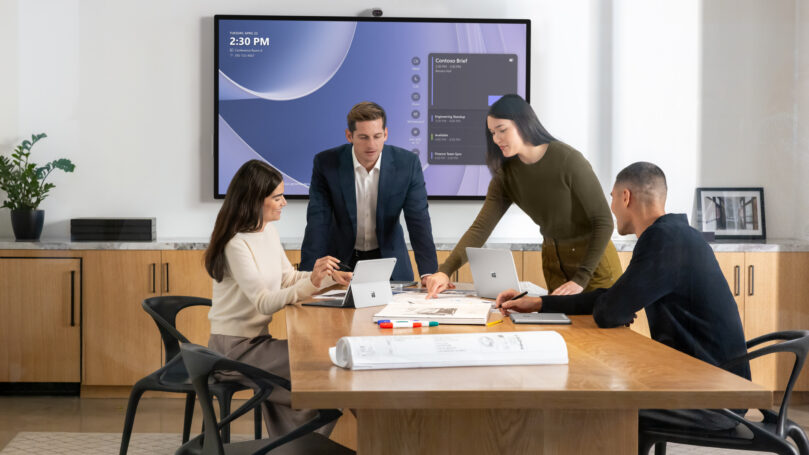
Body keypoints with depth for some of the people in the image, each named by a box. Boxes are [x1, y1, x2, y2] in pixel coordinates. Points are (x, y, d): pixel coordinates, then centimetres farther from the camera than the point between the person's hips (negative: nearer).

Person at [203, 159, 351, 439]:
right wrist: (311, 282, -39)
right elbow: (264, 302, -27)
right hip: (235, 347, -9)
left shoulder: (268, 231, 6)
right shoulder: (236, 244, -21)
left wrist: (330, 277, 2)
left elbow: (288, 277, 15)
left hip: (257, 339, 9)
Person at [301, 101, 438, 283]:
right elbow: (317, 223, -14)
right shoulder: (326, 163, -12)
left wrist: (429, 274, -25)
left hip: (389, 260, 1)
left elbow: (419, 221, -14)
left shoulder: (407, 164, -11)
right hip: (342, 261, 0)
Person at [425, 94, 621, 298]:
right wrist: (445, 271, -26)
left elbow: (603, 221, -18)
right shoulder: (506, 174, -5)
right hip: (553, 262, 5)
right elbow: (480, 228, -12)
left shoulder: (567, 159, -21)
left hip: (593, 259, -4)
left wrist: (580, 279, -22)